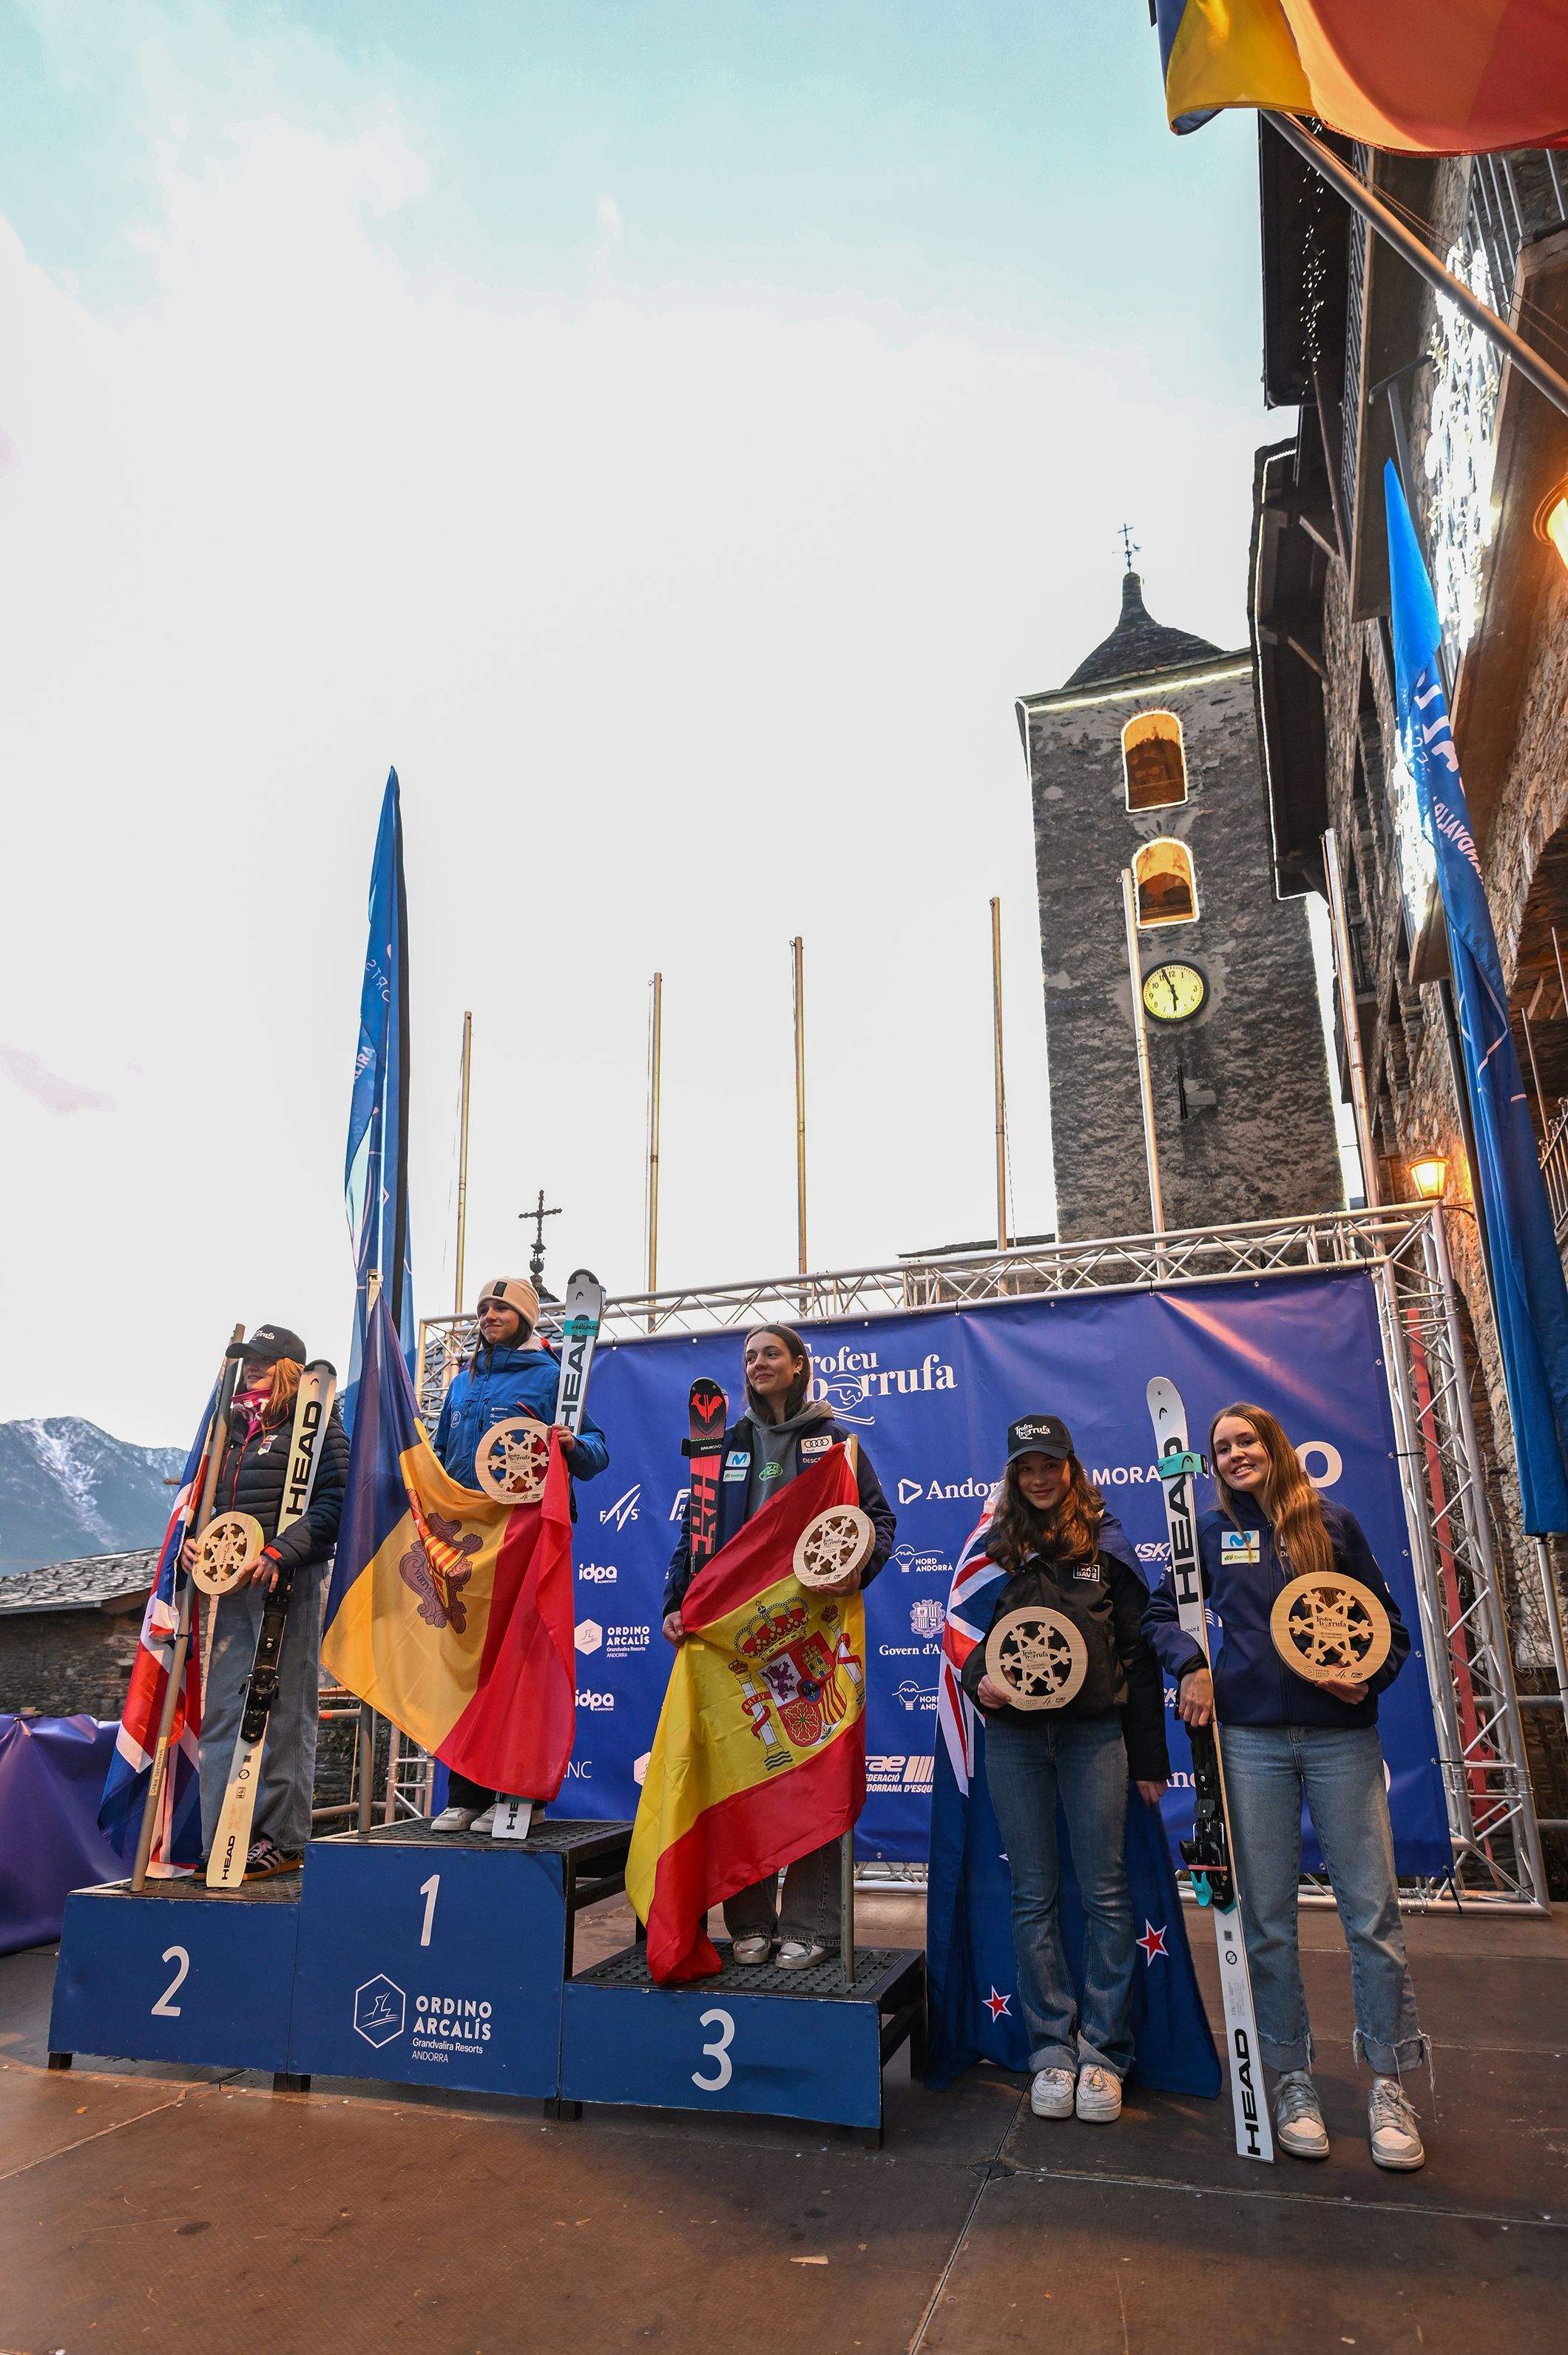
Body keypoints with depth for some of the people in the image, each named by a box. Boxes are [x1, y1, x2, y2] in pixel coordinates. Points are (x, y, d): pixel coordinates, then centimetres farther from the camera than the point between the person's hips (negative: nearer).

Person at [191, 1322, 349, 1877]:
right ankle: (222, 1843, 15)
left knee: (283, 1709, -2)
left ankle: (282, 1839, 7)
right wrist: (191, 1537, 2)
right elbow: (207, 1495, 23)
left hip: (289, 1580, -7)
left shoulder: (316, 1421, -3)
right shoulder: (235, 1426, 19)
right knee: (222, 1708, 7)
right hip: (231, 1580, 7)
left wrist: (280, 1552, -23)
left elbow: (333, 1499, -13)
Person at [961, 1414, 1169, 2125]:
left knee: (1105, 1891, 2)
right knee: (1034, 1894, 7)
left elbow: (1140, 1653, 4)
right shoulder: (996, 1550, 8)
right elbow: (968, 1636, 13)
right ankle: (1052, 2049, 19)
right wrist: (978, 1679, -10)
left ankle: (1102, 2052, 15)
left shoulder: (1106, 1544, 4)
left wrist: (1149, 1759, 2)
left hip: (1095, 1731, -1)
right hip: (1013, 1735, 2)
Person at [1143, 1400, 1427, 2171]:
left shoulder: (1334, 1524, 7)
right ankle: (1293, 2076, 20)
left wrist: (1371, 1675, -8)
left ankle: (1388, 2083, 17)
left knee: (1372, 1909, 0)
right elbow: (1160, 1611, 15)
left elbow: (1388, 1621, 10)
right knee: (1267, 1916, 5)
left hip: (1341, 1735, 0)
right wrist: (1190, 1665, -2)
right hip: (1250, 1738, 1)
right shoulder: (1212, 1533, 9)